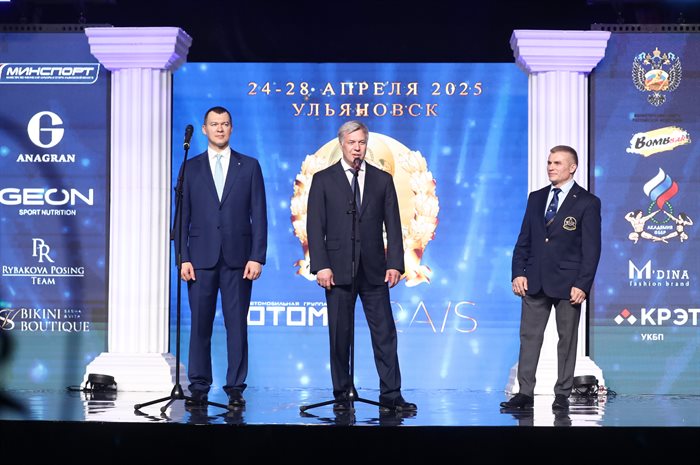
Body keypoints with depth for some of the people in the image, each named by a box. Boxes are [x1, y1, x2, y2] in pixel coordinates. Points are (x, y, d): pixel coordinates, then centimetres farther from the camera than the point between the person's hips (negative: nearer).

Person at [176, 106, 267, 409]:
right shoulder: (191, 168, 9)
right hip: (201, 258, 1)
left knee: (237, 325, 1)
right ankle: (198, 388, 10)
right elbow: (183, 216, 6)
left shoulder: (249, 166, 7)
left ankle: (235, 389, 7)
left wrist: (257, 257, -5)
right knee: (200, 325, 2)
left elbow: (259, 215, 3)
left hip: (237, 259, -1)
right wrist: (183, 258, -3)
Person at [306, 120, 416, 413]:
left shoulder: (382, 180, 10)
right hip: (338, 270, -1)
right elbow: (315, 226, 0)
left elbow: (393, 226, 8)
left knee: (385, 334, -1)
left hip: (374, 270, 1)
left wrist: (395, 263, -3)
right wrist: (321, 265, -9)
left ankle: (391, 396, 2)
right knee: (339, 336, 4)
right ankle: (342, 395, 12)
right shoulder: (323, 180, 5)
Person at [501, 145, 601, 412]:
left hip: (568, 283, -4)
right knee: (529, 337, 3)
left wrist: (582, 285, -13)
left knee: (567, 340, 4)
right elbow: (523, 240, 12)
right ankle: (525, 394, 5)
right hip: (534, 281, 4)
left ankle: (562, 395, 11)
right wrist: (518, 273, 0)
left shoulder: (587, 203, -3)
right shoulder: (536, 198, 11)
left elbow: (592, 249, -6)